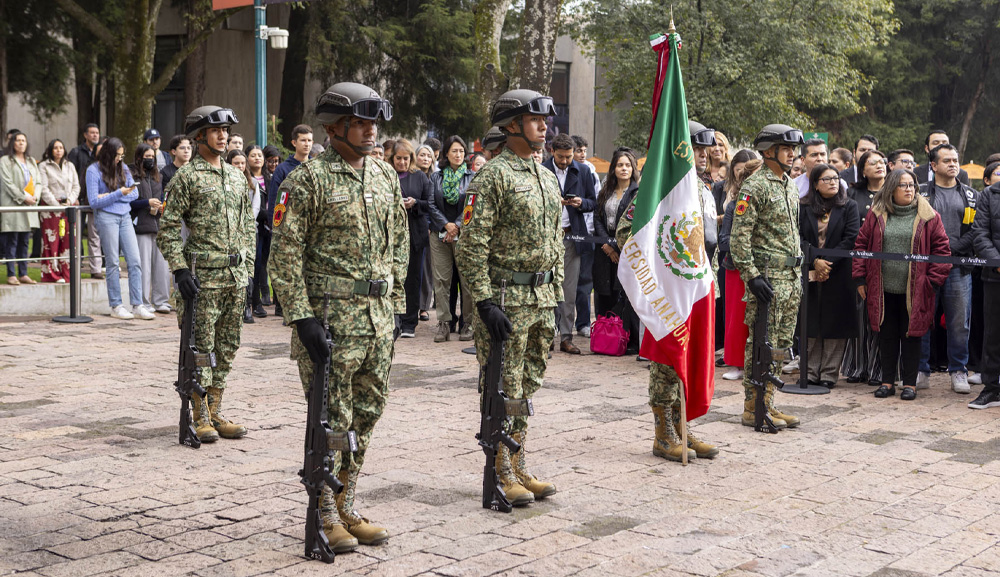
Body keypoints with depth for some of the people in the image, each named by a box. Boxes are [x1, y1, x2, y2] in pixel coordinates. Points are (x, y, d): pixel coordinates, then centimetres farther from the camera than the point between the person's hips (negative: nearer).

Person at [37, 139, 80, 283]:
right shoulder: (44, 166, 3)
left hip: (69, 207, 4)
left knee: (69, 240, 0)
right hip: (50, 207, -4)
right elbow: (44, 189, -5)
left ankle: (67, 274, 4)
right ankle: (53, 274, -1)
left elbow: (76, 186, 13)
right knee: (52, 241, -5)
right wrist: (57, 205, -11)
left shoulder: (70, 166, 17)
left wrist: (70, 201, -4)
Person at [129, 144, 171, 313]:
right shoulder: (132, 175, -3)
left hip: (158, 225, 7)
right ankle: (143, 304, 3)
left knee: (162, 265, 5)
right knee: (143, 266, -4)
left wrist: (162, 206, 5)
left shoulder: (156, 176, 20)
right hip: (141, 225, -6)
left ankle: (160, 301, 13)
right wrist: (147, 203, -18)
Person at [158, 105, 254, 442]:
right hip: (203, 276, -6)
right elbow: (168, 229, -8)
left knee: (227, 348, 9)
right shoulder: (186, 177, -5)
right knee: (201, 349, -1)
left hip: (235, 276, 6)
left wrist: (248, 269, 13)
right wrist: (180, 270, -16)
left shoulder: (237, 177, 14)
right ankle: (200, 418, 8)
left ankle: (215, 412, 18)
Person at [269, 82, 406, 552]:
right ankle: (325, 517, 13)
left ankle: (346, 509, 24)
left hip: (377, 317, 6)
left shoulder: (386, 177, 11)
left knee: (366, 416, 11)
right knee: (331, 419, 0)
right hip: (329, 315, -6)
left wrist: (394, 307, 13)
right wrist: (302, 317, -17)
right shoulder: (308, 180, -8)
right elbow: (285, 254, -11)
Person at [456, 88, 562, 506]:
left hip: (542, 299, 8)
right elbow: (472, 246, -16)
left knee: (527, 388, 14)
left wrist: (556, 296, 15)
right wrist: (485, 302, -20)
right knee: (503, 391, 0)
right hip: (507, 298, -8)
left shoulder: (548, 178, 14)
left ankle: (519, 469, 23)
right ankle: (501, 476, 9)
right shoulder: (492, 177, -11)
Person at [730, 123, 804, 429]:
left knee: (780, 344, 11)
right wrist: (752, 276, -21)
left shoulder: (791, 186, 16)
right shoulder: (754, 186, -11)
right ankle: (753, 409, 3)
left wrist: (798, 271, 19)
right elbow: (739, 236, -16)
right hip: (767, 277, -9)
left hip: (791, 278, 9)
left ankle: (767, 403, 19)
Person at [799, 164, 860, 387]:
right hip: (809, 273, 1)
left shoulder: (849, 207, 5)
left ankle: (829, 374, 6)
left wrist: (828, 263, -12)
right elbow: (799, 237, -1)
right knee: (811, 323, 4)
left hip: (839, 274, -1)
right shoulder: (804, 207, 6)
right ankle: (811, 373, 11)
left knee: (835, 325, 0)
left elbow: (850, 239, -5)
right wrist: (815, 262, -15)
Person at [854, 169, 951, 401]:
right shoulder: (877, 215, 5)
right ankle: (888, 381, 18)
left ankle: (909, 382, 14)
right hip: (883, 290, 2)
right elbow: (862, 244, 8)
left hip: (914, 291, -2)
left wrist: (934, 280, -5)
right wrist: (860, 277, 3)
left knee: (911, 335, 5)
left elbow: (941, 248, 0)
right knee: (887, 335, 9)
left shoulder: (928, 216, 0)